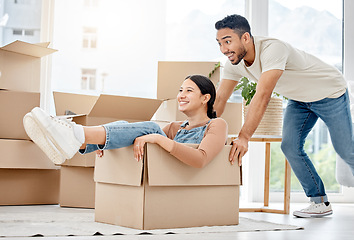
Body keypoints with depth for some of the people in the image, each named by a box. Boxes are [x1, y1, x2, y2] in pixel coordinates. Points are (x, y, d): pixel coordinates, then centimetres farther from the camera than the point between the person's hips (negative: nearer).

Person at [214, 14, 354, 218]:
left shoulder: (272, 49, -39)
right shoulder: (235, 63, -15)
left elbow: (263, 96, -48)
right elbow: (219, 99, -12)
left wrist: (244, 137, -54)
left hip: (329, 93, -6)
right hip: (299, 99, 7)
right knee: (290, 147, -8)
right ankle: (320, 202, 5)